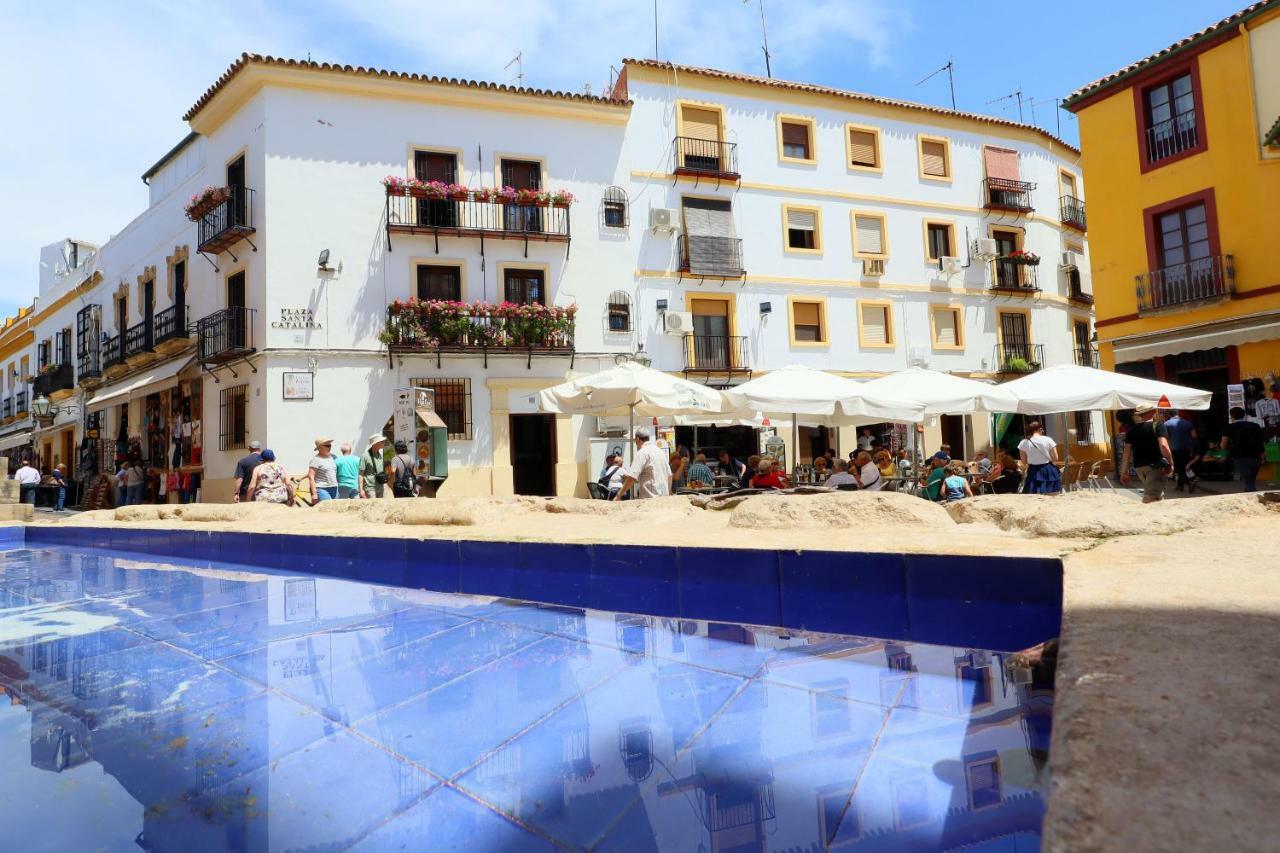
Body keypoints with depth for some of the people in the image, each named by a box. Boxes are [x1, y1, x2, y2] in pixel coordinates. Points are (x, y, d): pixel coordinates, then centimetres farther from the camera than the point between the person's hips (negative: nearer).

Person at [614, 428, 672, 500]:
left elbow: (632, 477, -19)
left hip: (649, 497, -8)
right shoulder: (661, 451, 15)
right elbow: (669, 475, 20)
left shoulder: (642, 453, -10)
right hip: (664, 497, 8)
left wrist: (618, 495, -16)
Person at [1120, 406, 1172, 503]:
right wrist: (1171, 462, -9)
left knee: (1158, 494, 24)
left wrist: (1124, 472, 10)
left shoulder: (1131, 429, 9)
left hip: (1138, 467, 6)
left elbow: (1127, 452, 7)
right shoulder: (1158, 426, -5)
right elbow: (1163, 446, -20)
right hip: (1155, 465, -6)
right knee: (1150, 497, -10)